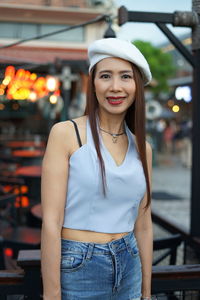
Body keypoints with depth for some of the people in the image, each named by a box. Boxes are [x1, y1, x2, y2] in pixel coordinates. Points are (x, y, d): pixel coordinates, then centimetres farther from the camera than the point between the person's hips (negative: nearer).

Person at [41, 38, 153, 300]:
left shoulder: (142, 149, 3)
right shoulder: (65, 133, -11)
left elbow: (143, 226, 8)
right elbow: (51, 222, -14)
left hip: (128, 270, 5)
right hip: (77, 271, -4)